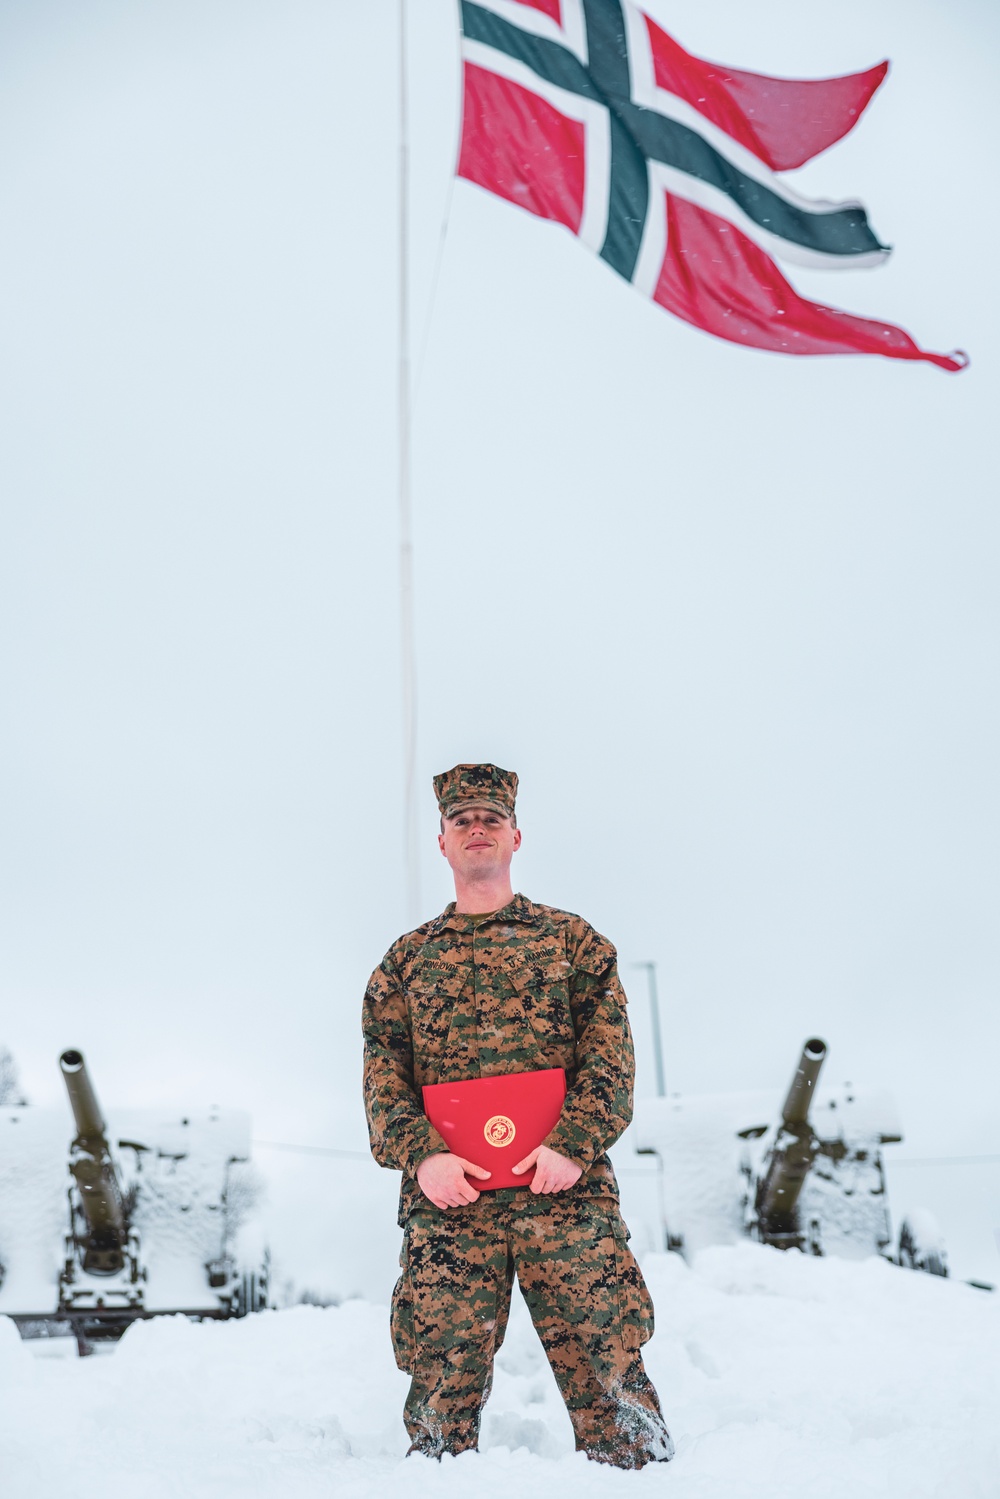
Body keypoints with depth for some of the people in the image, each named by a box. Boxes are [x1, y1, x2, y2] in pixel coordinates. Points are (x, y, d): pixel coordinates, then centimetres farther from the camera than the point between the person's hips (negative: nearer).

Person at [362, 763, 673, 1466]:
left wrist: (574, 1143, -10)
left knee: (609, 1368, -6)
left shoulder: (572, 939, 16)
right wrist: (421, 1153, -8)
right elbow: (382, 1073, 11)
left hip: (565, 1189, -1)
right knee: (443, 1383, -3)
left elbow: (611, 1052, 5)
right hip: (448, 1197, 1)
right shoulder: (407, 959, 19)